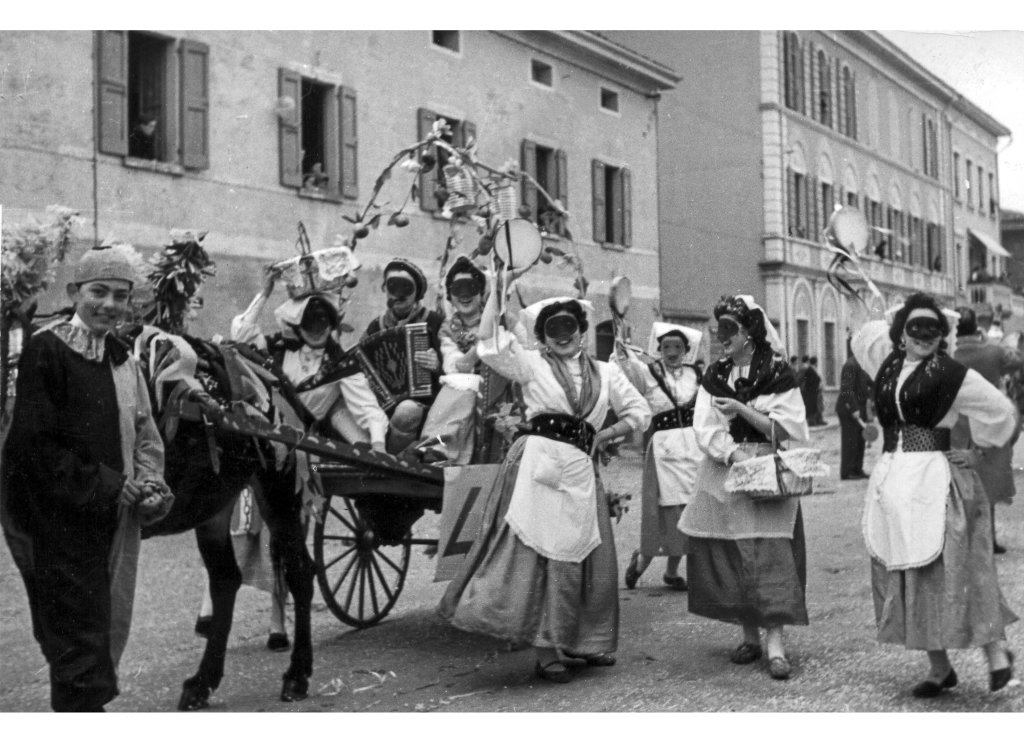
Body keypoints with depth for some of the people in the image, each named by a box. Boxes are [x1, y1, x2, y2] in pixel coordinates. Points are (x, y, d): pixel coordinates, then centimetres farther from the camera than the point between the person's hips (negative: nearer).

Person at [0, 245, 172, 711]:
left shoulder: (122, 359, 11)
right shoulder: (45, 350, -11)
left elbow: (145, 435, 15)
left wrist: (149, 485, -3)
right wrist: (110, 485, -17)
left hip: (112, 519, 7)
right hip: (57, 521, -7)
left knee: (108, 632, 17)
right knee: (79, 641, -5)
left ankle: (79, 703, 33)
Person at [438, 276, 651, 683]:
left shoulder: (606, 372, 16)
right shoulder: (532, 364, 6)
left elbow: (639, 412, 20)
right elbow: (488, 339, -7)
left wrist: (603, 436, 9)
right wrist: (500, 289, -8)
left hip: (581, 470, 4)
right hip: (538, 460, -4)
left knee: (583, 556, 6)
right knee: (531, 547, -10)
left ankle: (565, 646, 20)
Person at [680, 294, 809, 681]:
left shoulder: (778, 373, -3)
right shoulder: (714, 376, 9)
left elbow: (787, 429, -7)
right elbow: (705, 428, -1)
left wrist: (741, 410, -15)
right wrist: (736, 455, -17)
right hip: (723, 475, 4)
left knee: (770, 555, -10)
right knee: (727, 558, 4)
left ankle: (775, 641, -8)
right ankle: (749, 635, 17)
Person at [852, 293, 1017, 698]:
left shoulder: (952, 374, -4)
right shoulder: (887, 364, 10)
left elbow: (1001, 412, 5)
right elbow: (864, 334, 31)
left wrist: (975, 451, 11)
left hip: (935, 480, -5)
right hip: (891, 479, 5)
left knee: (951, 571, -9)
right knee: (905, 579, 7)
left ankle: (996, 649, 9)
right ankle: (939, 668, 19)